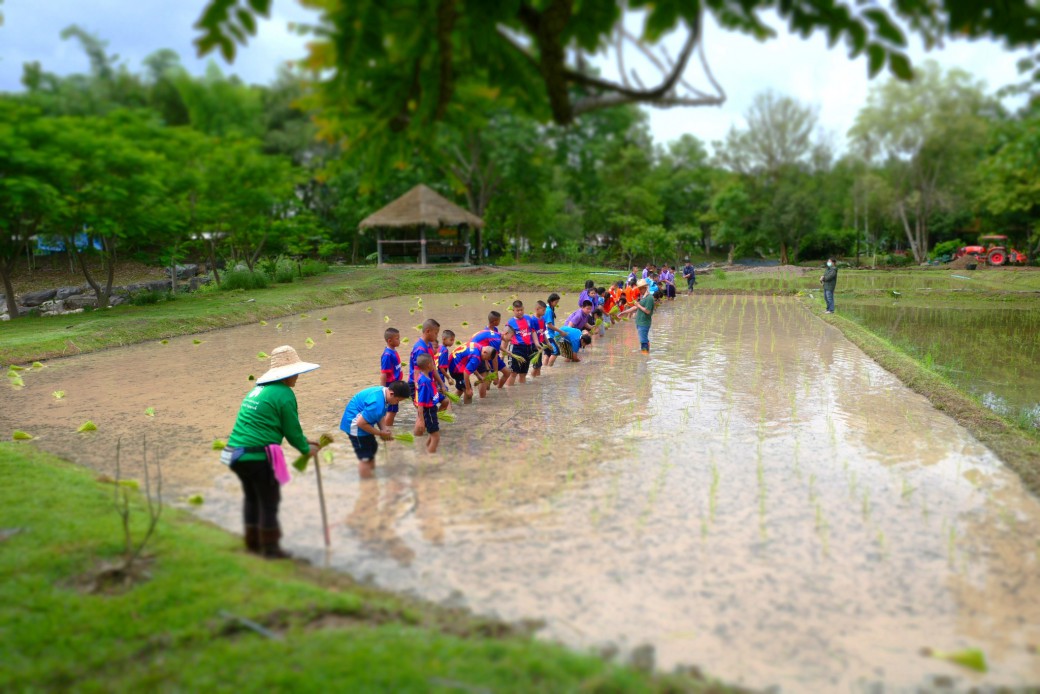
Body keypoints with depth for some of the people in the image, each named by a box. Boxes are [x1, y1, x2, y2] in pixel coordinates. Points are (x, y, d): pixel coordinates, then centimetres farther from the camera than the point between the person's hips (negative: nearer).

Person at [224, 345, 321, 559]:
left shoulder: (258, 389, 16)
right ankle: (270, 548, 18)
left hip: (237, 451, 9)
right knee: (269, 502, 7)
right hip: (258, 457, -9)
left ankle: (253, 543, 36)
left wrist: (303, 440, 26)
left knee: (251, 498, 23)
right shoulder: (284, 394, -12)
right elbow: (292, 430, -7)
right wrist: (306, 449, 10)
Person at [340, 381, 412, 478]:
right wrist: (380, 433, -19)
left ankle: (372, 475, 39)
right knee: (365, 458, -3)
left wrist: (384, 429, -9)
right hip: (355, 426, -10)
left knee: (372, 448, 23)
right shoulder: (377, 403, -35)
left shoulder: (384, 392, -5)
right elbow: (360, 423, -31)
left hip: (363, 422, 10)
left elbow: (381, 415, 7)